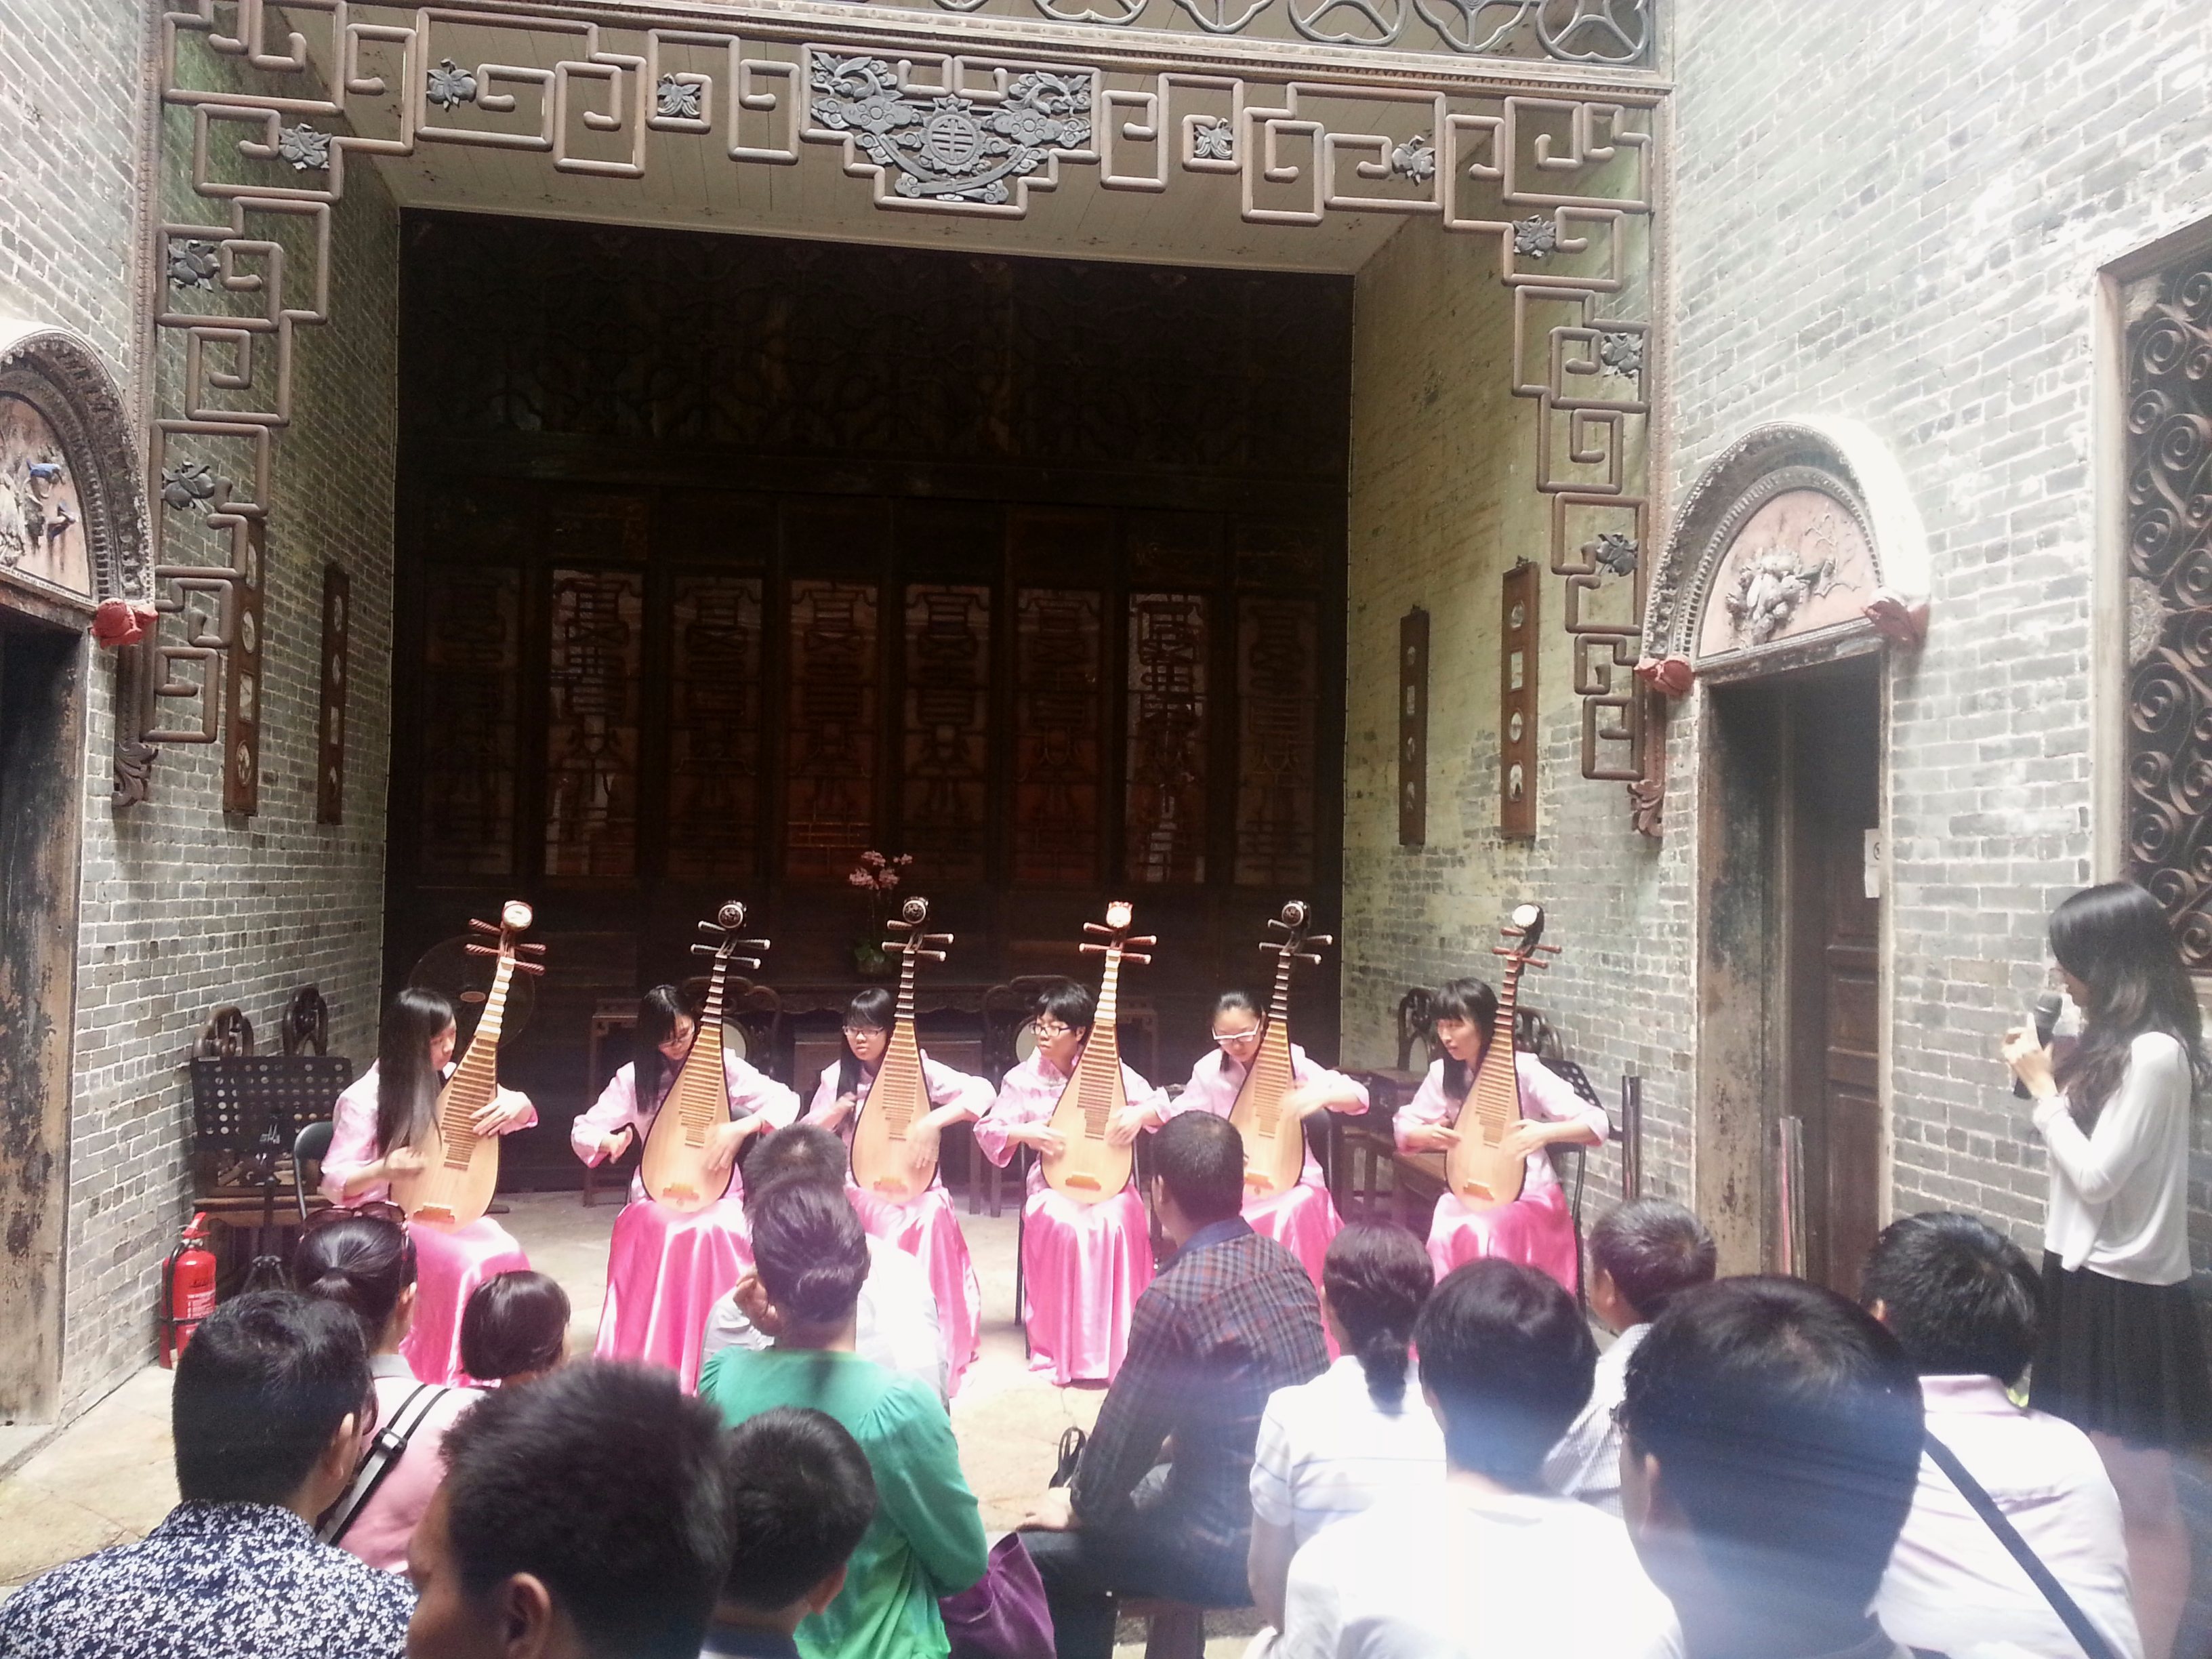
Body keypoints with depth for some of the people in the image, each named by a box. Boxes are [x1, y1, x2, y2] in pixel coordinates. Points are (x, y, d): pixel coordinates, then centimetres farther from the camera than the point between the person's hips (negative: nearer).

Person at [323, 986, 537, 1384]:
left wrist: (517, 1105, -16)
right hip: (386, 1218, -5)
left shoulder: (451, 1080, 2)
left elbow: (520, 1112, 9)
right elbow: (334, 1183, -11)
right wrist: (383, 1170, -31)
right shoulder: (364, 1099, -13)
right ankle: (454, 1378, -15)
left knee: (506, 1254, -24)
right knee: (464, 1264, -31)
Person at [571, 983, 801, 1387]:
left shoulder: (721, 1064, -2)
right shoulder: (634, 1077, 3)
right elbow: (581, 1131, 4)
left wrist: (740, 1128, -25)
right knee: (651, 1230, -27)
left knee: (715, 1234, -28)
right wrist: (612, 1141, -18)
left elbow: (786, 1102, -9)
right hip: (655, 1197, 1)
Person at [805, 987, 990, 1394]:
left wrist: (932, 1120, -25)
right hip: (857, 1187, 1)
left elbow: (982, 1092, -13)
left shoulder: (916, 1069, -3)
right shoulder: (836, 1076, 5)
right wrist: (836, 1112, -11)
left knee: (929, 1217, -32)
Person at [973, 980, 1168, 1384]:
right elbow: (986, 1129, 3)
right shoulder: (1024, 1078, 1)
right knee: (1062, 1226, -33)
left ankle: (1116, 1346, -15)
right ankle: (1060, 1348, -17)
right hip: (1053, 1183, 0)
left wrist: (1140, 1114, -20)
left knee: (1116, 1222, -32)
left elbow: (1162, 1106, 3)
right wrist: (1024, 1132, -17)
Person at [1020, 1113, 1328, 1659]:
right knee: (1139, 1482, 27)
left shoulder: (1176, 1297, -24)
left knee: (1037, 1553, 4)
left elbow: (1124, 1431, -13)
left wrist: (1078, 1507, 7)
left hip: (1237, 1547, -8)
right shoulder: (1282, 1262, 1)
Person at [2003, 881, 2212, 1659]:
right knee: (2096, 1485, 18)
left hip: (2127, 1294, -9)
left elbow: (2096, 1176, -20)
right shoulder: (2114, 1044, 9)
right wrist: (2047, 1080, 4)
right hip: (2087, 1276, 9)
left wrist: (2043, 1086, -13)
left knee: (2141, 1496, 3)